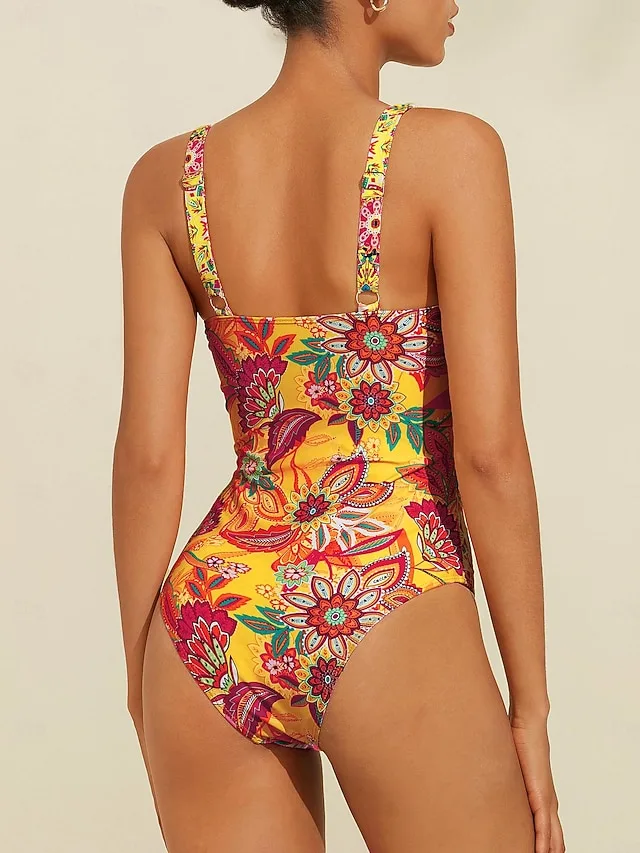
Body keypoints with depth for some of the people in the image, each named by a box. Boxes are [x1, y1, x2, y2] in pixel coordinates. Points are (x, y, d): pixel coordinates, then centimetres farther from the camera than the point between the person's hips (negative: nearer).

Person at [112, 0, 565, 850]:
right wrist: (532, 701, -4)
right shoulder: (451, 152, -9)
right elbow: (490, 448, -12)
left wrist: (142, 684, 11)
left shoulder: (165, 178, 4)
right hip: (387, 631, -5)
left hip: (214, 629, 5)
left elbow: (148, 454, 2)